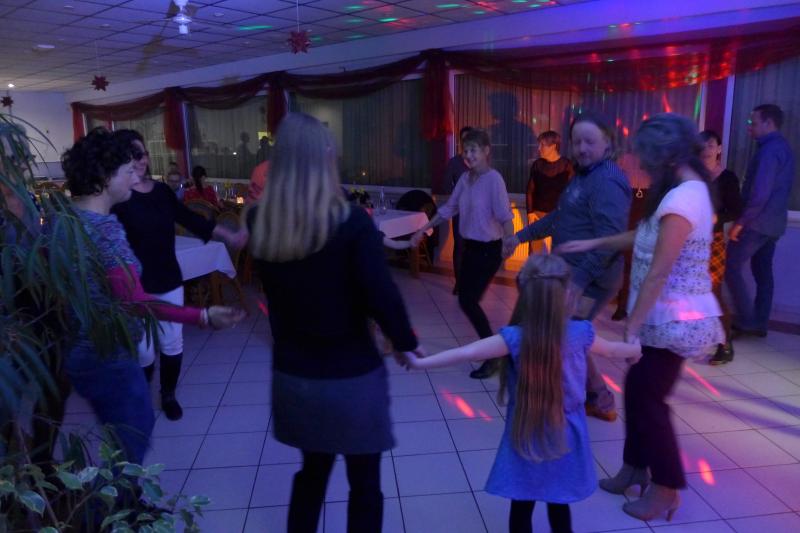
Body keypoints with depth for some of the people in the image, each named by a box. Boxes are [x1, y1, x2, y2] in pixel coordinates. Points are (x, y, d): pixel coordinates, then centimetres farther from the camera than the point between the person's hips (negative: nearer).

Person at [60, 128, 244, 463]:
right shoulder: (104, 227, -25)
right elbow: (135, 301, -34)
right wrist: (202, 317, -38)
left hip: (81, 349, 10)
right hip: (106, 356, -9)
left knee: (138, 424, 25)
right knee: (130, 442, 9)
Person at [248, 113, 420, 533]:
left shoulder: (260, 222, -7)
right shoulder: (351, 223, -21)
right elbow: (382, 298, -19)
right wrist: (406, 343, -3)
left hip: (292, 374, 5)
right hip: (351, 377, -4)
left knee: (312, 469, 27)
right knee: (364, 482, 17)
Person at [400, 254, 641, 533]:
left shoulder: (515, 338, -19)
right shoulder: (580, 333, -10)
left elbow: (466, 353, -26)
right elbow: (611, 349, 10)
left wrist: (420, 362, -21)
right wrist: (635, 350, 32)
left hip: (526, 437, -2)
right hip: (565, 437, 2)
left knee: (522, 505, 14)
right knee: (559, 505, 21)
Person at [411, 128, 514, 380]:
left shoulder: (493, 178, -17)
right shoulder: (465, 178, 5)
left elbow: (505, 215, -26)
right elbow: (449, 208, 15)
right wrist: (423, 230, 17)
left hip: (489, 249, -8)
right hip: (470, 247, 8)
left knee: (469, 301, -9)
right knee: (466, 300, 11)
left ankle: (492, 357, 6)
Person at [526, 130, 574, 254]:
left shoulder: (567, 165, -3)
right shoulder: (537, 165, 5)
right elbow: (530, 190, 10)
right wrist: (530, 212, 2)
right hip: (539, 215, 3)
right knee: (537, 253, 4)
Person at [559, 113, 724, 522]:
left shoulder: (681, 200, -24)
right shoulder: (689, 190, 9)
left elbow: (657, 275, -24)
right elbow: (645, 236, 19)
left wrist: (631, 328, -19)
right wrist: (594, 243, 20)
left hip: (674, 321, -9)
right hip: (669, 317, 9)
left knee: (650, 400, 4)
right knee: (636, 390, 17)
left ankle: (666, 490, 23)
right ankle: (635, 468, 34)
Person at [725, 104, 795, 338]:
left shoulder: (769, 150, -16)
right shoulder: (783, 147, 16)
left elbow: (760, 192, -24)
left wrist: (740, 221, -18)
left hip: (758, 222, -10)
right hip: (774, 222, 10)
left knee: (732, 268, -5)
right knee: (763, 271, 12)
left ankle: (748, 320, -2)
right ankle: (759, 323, 19)